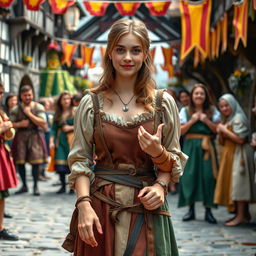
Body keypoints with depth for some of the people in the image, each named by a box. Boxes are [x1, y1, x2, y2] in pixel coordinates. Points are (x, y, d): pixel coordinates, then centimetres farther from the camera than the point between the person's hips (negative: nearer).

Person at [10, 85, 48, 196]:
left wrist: (29, 114, -9)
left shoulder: (39, 107, 3)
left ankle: (35, 186, 5)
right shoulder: (16, 109, 7)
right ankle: (24, 186, 15)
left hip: (35, 136, -1)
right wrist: (20, 124, -12)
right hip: (21, 137, 2)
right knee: (20, 162, 1)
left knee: (35, 162, -6)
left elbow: (42, 123, -6)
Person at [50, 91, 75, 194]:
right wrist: (51, 141, -1)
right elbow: (53, 128, 10)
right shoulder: (57, 114, 13)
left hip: (72, 140, -3)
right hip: (60, 141, 3)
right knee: (60, 164, -3)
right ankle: (63, 186, 7)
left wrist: (71, 127, -10)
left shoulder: (75, 111, 2)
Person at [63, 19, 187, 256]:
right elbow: (80, 160, 0)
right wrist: (84, 204, -14)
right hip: (100, 207, 0)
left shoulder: (163, 103, 2)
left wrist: (160, 185, -13)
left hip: (146, 208, 0)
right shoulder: (91, 103, 1)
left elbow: (175, 160, 7)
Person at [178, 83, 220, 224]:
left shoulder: (212, 111, 9)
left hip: (206, 148, 0)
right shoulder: (185, 111, 8)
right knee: (190, 176, -3)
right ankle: (191, 210, 6)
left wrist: (206, 120, -9)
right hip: (190, 148, 0)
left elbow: (218, 129, 2)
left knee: (208, 176, -6)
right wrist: (192, 120, -10)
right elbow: (180, 131, 1)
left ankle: (208, 211, 1)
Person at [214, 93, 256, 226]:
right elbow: (222, 142, 19)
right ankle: (244, 214, 10)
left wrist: (225, 130, -13)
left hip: (239, 154, -9)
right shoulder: (226, 120, 18)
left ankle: (241, 216, -10)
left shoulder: (238, 118, -10)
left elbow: (240, 139, -19)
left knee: (238, 183, -11)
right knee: (231, 184, 7)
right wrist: (220, 133, 0)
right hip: (229, 155, 9)